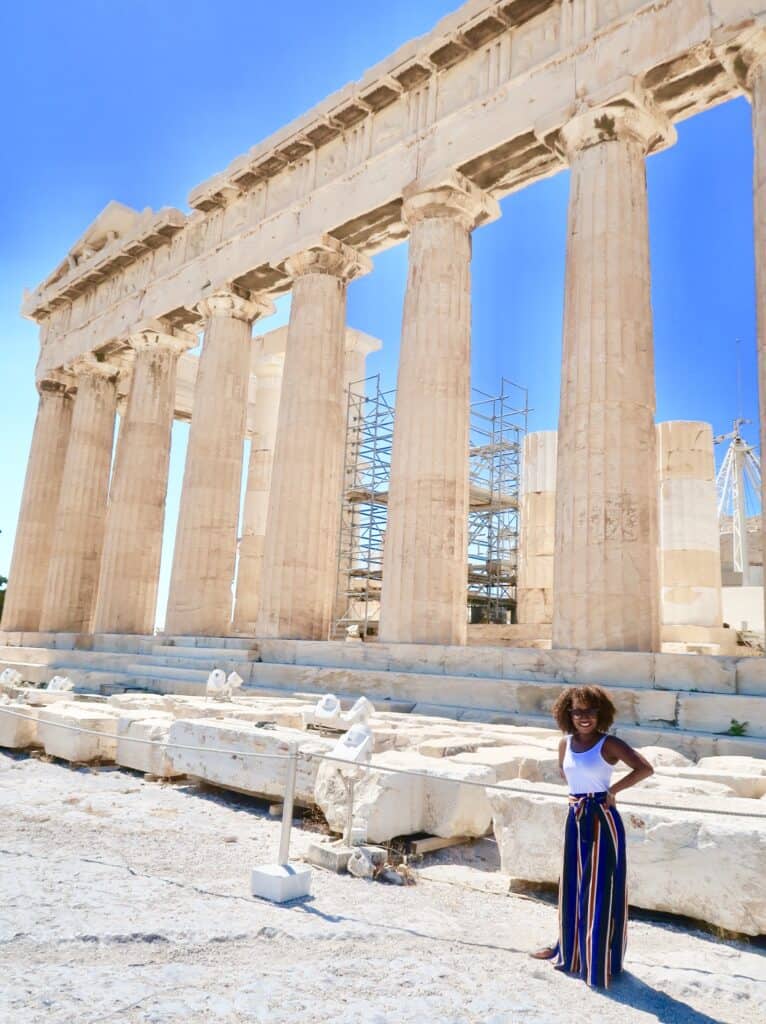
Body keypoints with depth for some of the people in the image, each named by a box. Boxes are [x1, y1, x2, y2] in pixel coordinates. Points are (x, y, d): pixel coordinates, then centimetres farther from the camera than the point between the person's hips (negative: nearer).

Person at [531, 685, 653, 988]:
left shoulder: (609, 744, -12)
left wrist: (612, 790, -15)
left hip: (602, 820, -6)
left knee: (600, 890, 3)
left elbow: (645, 768, -20)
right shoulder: (565, 744, 4)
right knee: (572, 886, 17)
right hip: (575, 819, 6)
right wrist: (578, 793, 8)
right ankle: (568, 948, 35)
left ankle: (601, 960, 16)